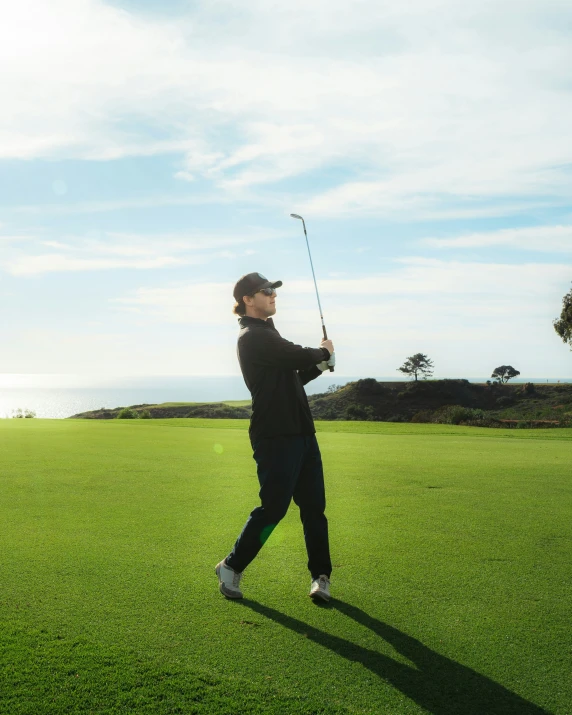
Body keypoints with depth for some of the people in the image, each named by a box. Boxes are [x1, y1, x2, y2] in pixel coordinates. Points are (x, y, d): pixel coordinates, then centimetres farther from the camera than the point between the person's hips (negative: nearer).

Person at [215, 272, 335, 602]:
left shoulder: (267, 334, 20)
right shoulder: (252, 337, -12)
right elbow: (300, 356, -17)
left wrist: (320, 364, 10)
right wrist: (324, 352, 4)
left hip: (301, 432, 9)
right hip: (275, 436, -9)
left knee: (314, 506, 8)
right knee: (273, 507, -5)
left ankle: (321, 575, 17)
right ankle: (232, 567, 14)